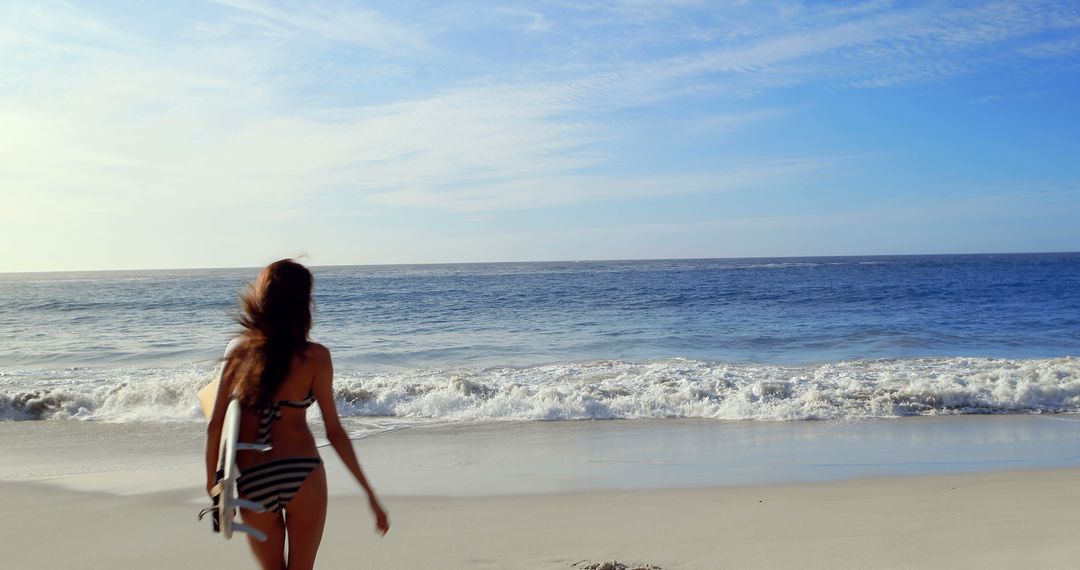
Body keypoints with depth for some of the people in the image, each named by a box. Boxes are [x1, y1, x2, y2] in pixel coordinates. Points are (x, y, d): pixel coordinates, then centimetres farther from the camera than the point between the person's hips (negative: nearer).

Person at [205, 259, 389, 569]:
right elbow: (334, 431, -5)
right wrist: (369, 492, 1)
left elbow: (215, 425, 0)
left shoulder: (238, 349, 2)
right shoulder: (315, 356, -4)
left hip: (252, 482, 3)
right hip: (302, 473, -2)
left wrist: (212, 483, 12)